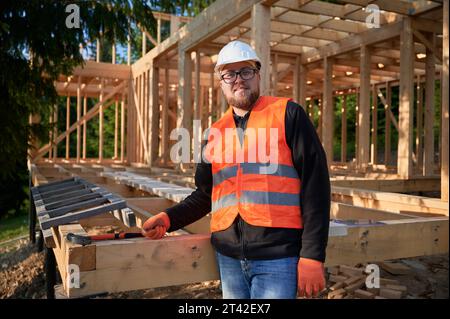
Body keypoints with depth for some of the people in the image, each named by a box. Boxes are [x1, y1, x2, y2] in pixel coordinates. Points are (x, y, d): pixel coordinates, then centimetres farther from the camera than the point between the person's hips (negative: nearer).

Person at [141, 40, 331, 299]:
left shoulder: (288, 114, -1)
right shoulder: (216, 133, 13)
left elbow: (315, 183, -6)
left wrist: (312, 256, -11)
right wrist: (169, 219, 3)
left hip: (277, 257, -4)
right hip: (228, 257, 5)